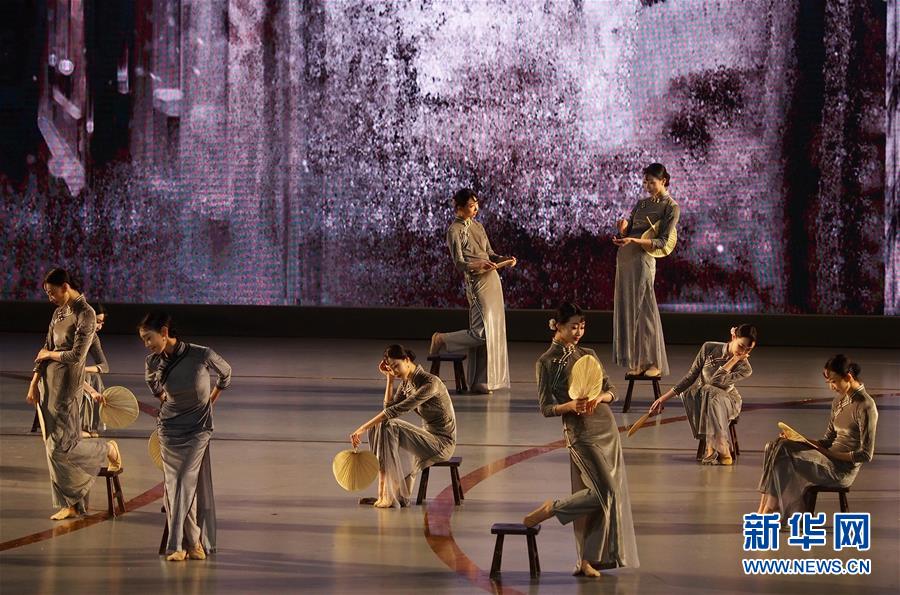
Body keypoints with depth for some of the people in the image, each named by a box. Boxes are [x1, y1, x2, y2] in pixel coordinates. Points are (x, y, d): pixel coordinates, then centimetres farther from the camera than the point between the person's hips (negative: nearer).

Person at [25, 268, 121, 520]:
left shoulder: (85, 314, -12)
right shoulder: (59, 312, 11)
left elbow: (77, 356, -18)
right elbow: (46, 350, 13)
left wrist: (50, 354, -3)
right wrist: (34, 383, 7)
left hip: (66, 386, -8)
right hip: (47, 383, 8)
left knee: (62, 446, -8)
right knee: (53, 446, 7)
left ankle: (108, 450, 19)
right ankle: (71, 504, 13)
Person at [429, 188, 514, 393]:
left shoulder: (477, 226, 16)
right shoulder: (455, 230, -8)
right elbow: (459, 263, -13)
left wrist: (503, 259, 0)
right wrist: (478, 265, -31)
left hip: (492, 279, 8)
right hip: (477, 282, -8)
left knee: (494, 330, 6)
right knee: (482, 332, -15)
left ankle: (482, 382, 11)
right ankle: (441, 339, 8)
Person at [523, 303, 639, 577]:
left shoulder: (588, 355, 13)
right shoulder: (546, 363, -4)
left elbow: (611, 391, 11)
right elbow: (546, 408, -5)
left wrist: (598, 398, -11)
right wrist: (571, 405, -24)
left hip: (607, 428, 6)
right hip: (581, 433, -6)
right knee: (605, 492, -13)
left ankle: (588, 560, 10)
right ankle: (550, 509, 5)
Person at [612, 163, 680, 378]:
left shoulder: (671, 207, -2)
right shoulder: (641, 203, 18)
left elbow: (662, 241, -10)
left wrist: (633, 240, -21)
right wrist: (623, 229, -7)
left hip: (642, 258, -7)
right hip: (625, 257, 7)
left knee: (644, 308, -7)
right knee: (627, 309, 5)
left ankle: (654, 363, -2)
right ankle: (636, 362, 9)